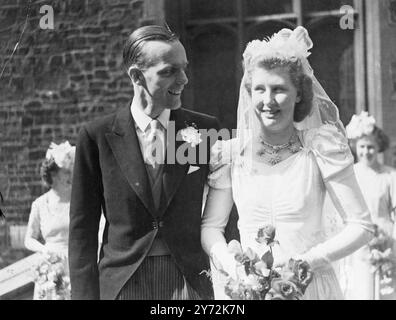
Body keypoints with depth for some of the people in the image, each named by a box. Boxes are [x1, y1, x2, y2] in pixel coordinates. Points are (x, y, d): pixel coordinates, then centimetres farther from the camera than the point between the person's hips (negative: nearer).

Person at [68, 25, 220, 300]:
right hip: (122, 284, -1)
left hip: (190, 282, 1)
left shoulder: (204, 129, 0)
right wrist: (85, 293, -4)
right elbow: (83, 226, 1)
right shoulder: (97, 136, -2)